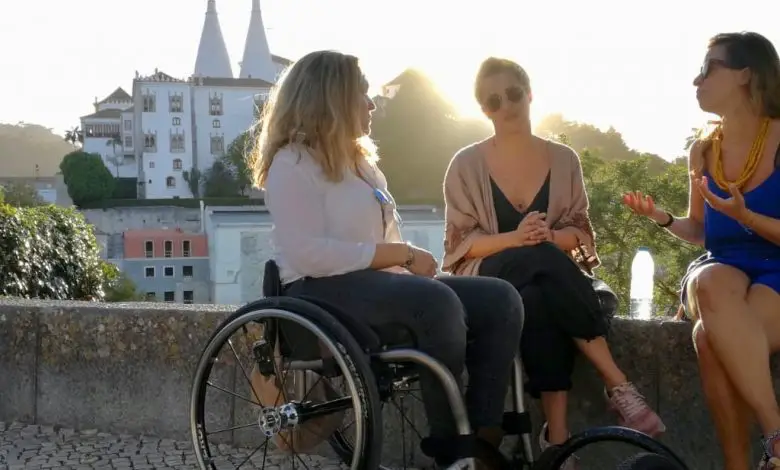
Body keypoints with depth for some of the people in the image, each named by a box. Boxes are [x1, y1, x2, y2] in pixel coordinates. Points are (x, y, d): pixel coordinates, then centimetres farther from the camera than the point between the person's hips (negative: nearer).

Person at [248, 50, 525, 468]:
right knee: (437, 301, -35)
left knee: (500, 300, -11)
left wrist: (409, 258, -1)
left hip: (377, 284, 9)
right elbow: (308, 255, -20)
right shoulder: (293, 163, -6)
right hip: (322, 292, -9)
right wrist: (401, 254, -18)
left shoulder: (357, 160, 23)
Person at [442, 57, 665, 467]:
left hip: (551, 278, 2)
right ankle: (618, 386, -38)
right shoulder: (466, 164, 2)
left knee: (543, 304, -38)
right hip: (492, 278, -2)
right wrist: (515, 239, -20)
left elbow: (580, 232, 7)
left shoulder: (563, 159, 8)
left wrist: (548, 236, -17)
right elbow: (459, 243, -2)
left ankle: (556, 433, -38)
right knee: (545, 262, -38)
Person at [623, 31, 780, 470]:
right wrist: (663, 218, 0)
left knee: (711, 336, -37)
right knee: (710, 284, -37)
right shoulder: (703, 151, 11)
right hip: (721, 271, 4)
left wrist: (745, 216, -21)